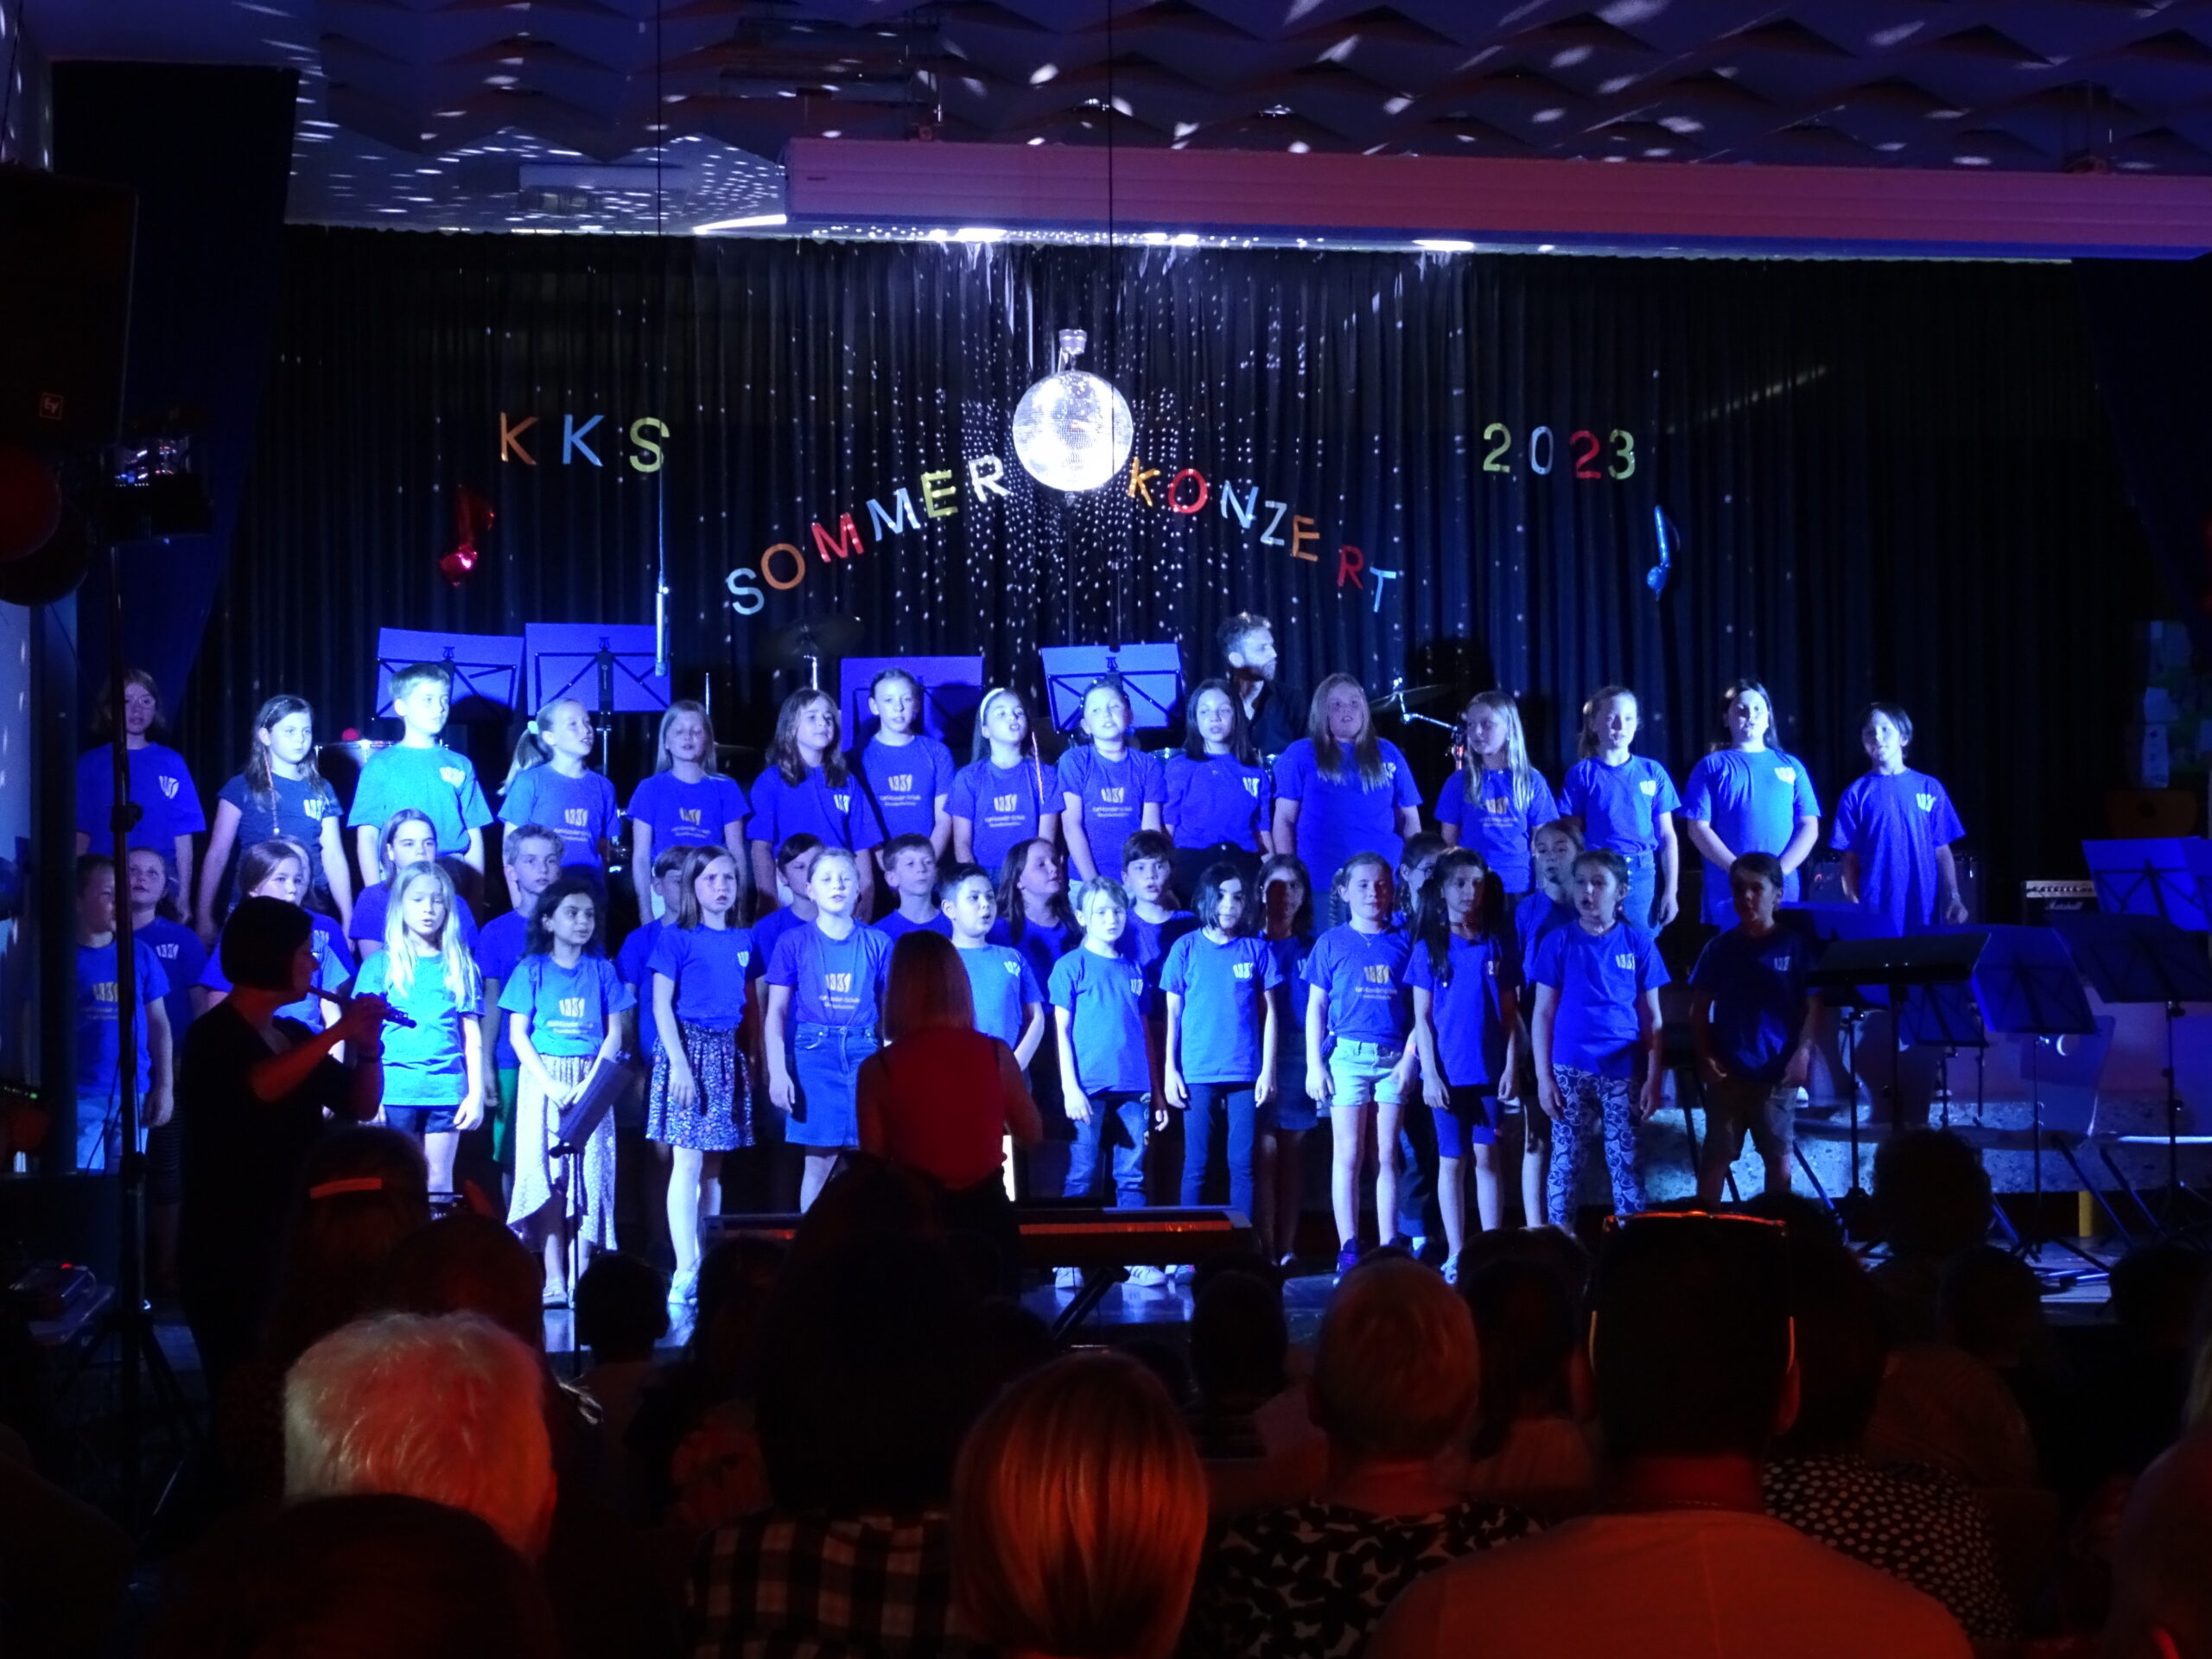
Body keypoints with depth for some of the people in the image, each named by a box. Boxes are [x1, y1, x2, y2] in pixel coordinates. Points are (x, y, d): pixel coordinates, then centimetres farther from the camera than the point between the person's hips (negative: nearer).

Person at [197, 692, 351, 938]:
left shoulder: (321, 791, 10)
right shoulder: (242, 788, 2)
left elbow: (334, 858, 8)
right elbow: (217, 855, -1)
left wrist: (348, 922, 3)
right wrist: (204, 917, -8)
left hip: (312, 908, 2)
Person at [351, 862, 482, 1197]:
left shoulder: (461, 967, 10)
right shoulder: (380, 965, 6)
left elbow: (472, 1037, 10)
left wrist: (477, 1094, 3)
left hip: (447, 1090, 1)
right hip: (395, 1090, -1)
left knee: (439, 1180, 3)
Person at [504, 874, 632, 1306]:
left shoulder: (601, 970, 8)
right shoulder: (532, 969, 3)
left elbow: (615, 1034, 5)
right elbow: (518, 1034, -1)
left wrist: (590, 1083, -9)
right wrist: (549, 1084, -12)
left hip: (591, 1083, 2)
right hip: (544, 1080, -2)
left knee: (590, 1176, -3)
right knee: (547, 1175, -5)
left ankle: (582, 1277, 0)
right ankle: (553, 1280, -5)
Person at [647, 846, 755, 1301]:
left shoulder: (743, 940, 11)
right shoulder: (676, 937, -3)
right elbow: (661, 1004, -7)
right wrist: (678, 1063, -14)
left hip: (729, 1053, 5)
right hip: (689, 1046, -5)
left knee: (714, 1167, 8)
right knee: (688, 1162, -9)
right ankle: (686, 1271, -8)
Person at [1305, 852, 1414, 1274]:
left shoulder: (1404, 942, 7)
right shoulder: (1331, 943, 5)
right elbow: (1315, 1007, 5)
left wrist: (1410, 1057, -4)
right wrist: (1314, 1064, -2)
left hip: (1392, 1057, 1)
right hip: (1346, 1054, -1)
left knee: (1386, 1155, 4)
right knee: (1348, 1154, -1)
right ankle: (1348, 1249, 1)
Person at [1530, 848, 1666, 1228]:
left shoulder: (1638, 944, 2)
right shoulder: (1558, 943, 1)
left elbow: (1652, 1018, 5)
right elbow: (1543, 1014, 3)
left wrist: (1654, 1078, -1)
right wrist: (1543, 1076, -3)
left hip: (1624, 1071, 0)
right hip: (1570, 1070, 0)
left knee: (1625, 1160, 4)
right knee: (1565, 1158, 3)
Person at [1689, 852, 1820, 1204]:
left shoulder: (1796, 947, 0)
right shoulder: (1720, 948, 5)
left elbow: (1813, 1006, -1)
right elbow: (1699, 1008, 7)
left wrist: (1803, 1052, -13)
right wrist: (1704, 1056, -5)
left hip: (1778, 1071, -1)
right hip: (1727, 1070, 1)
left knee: (1778, 1154, 7)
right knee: (1716, 1155, 3)